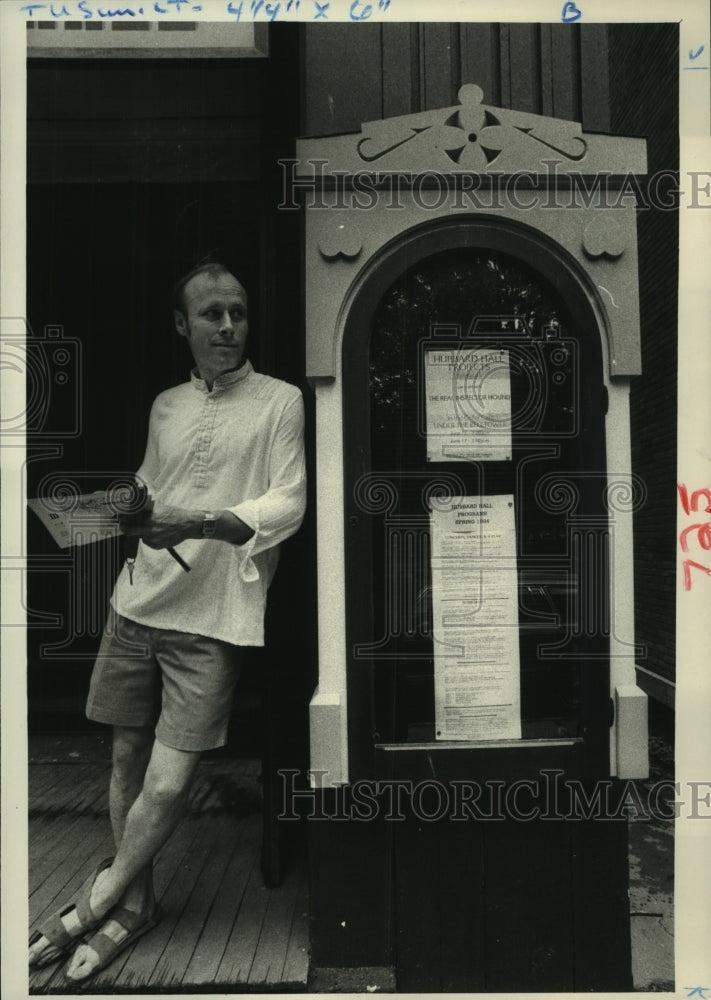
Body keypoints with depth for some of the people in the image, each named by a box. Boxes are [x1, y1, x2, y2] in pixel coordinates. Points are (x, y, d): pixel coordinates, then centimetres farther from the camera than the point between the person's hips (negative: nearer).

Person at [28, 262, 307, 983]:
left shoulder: (280, 402, -1)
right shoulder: (165, 406, 15)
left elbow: (288, 504, -9)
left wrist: (198, 524, -22)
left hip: (212, 618, -5)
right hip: (138, 602, 5)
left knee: (168, 782, -4)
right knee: (127, 754, 11)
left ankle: (93, 905, 20)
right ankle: (134, 905, 29)